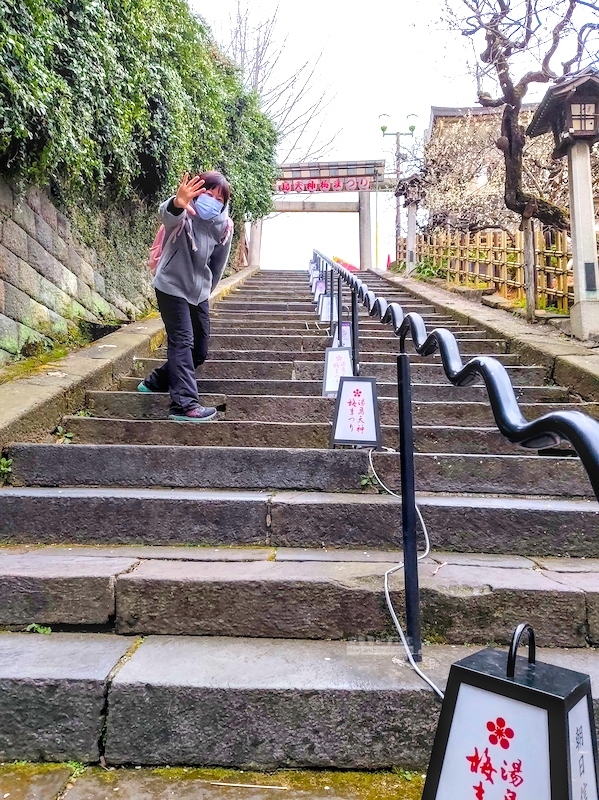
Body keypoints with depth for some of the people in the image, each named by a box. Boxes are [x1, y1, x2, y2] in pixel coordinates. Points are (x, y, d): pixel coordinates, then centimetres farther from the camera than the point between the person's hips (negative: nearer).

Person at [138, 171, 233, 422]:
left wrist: (206, 289, 16)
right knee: (182, 341, -18)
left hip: (198, 293, 6)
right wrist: (177, 204, -65)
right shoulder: (184, 215, -17)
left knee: (199, 352, 10)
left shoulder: (224, 227, -2)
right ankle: (184, 404, -19)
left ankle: (155, 382, 28)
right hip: (172, 287, -6)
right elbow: (168, 213, -43)